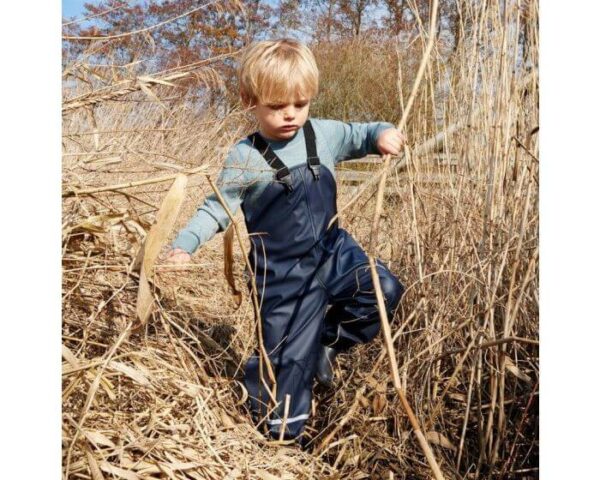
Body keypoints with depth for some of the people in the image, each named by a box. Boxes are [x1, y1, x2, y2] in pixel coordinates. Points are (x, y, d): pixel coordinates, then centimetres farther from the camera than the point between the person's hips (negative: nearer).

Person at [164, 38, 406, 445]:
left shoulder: (325, 134, -1)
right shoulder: (245, 158, -11)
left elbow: (359, 135, 14)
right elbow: (217, 209, -7)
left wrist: (382, 134, -10)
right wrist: (183, 246, -21)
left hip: (333, 250, 5)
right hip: (282, 272, -4)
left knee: (385, 292, -6)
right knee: (289, 354, 1)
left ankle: (326, 342, 13)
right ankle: (281, 431, 21)